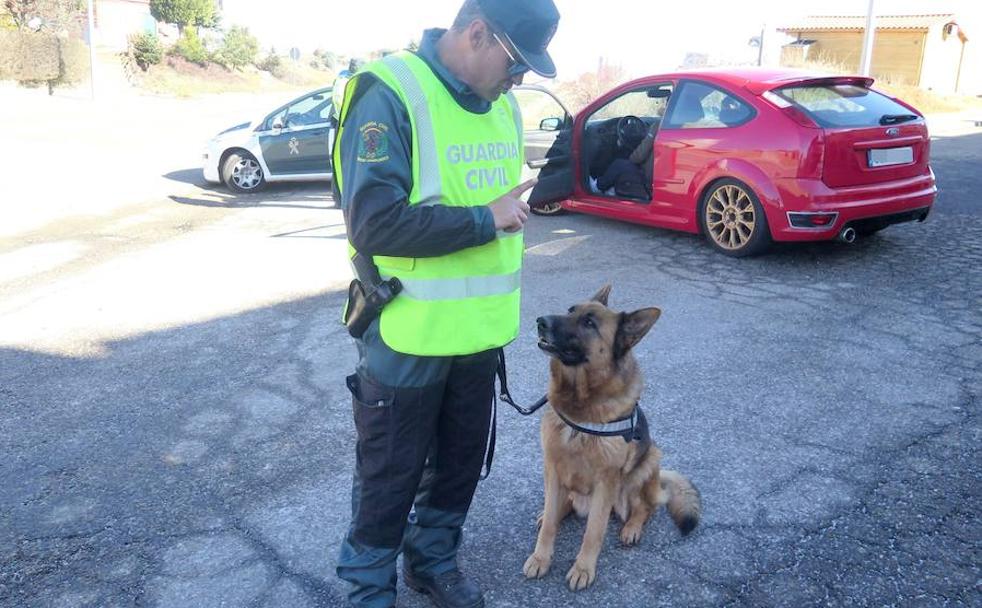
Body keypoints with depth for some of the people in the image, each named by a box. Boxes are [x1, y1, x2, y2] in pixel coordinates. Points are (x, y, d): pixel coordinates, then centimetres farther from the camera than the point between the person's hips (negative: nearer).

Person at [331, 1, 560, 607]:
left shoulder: (502, 103, 6)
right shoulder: (389, 92, -18)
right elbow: (374, 223, -27)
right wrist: (484, 219, -21)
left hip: (480, 330, 7)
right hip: (407, 337, -6)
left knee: (461, 461, 21)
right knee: (390, 474, 11)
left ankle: (434, 559, 43)